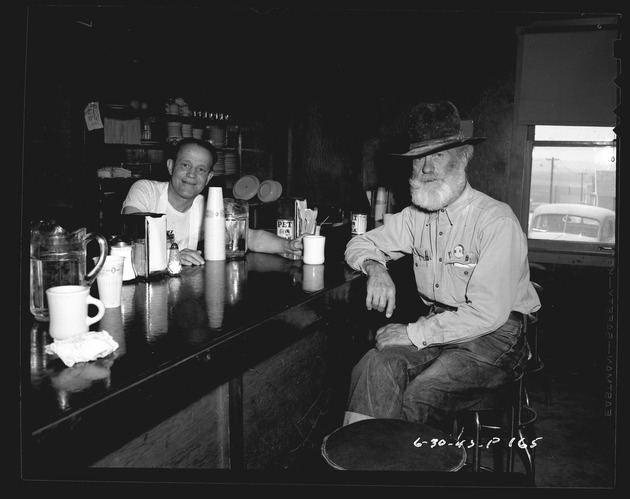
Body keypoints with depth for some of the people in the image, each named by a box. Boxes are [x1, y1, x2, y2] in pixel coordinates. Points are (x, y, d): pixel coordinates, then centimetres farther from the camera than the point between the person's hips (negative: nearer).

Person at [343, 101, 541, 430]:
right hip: (438, 326, 5)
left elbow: (488, 313, -22)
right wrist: (376, 268, -9)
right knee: (375, 366, -24)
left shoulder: (497, 221, -16)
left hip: (495, 336, -5)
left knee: (423, 393, -29)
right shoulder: (415, 216, 5)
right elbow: (360, 244, 16)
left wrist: (413, 333, -20)